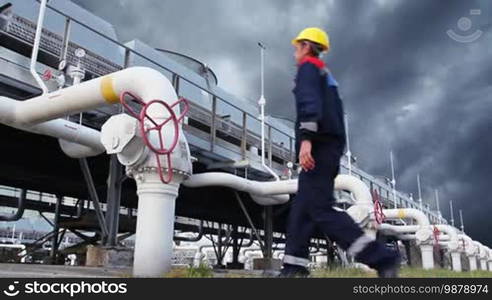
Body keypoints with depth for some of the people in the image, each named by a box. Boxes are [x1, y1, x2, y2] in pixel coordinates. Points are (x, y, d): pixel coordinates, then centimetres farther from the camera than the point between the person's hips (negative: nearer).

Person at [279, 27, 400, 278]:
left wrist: (306, 138, -28)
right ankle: (294, 266, 8)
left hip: (319, 146, -10)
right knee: (301, 207, 8)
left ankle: (382, 258, -19)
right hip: (330, 146, 10)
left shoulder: (309, 66, 2)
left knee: (321, 210, -15)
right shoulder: (327, 75, 29)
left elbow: (310, 102, -17)